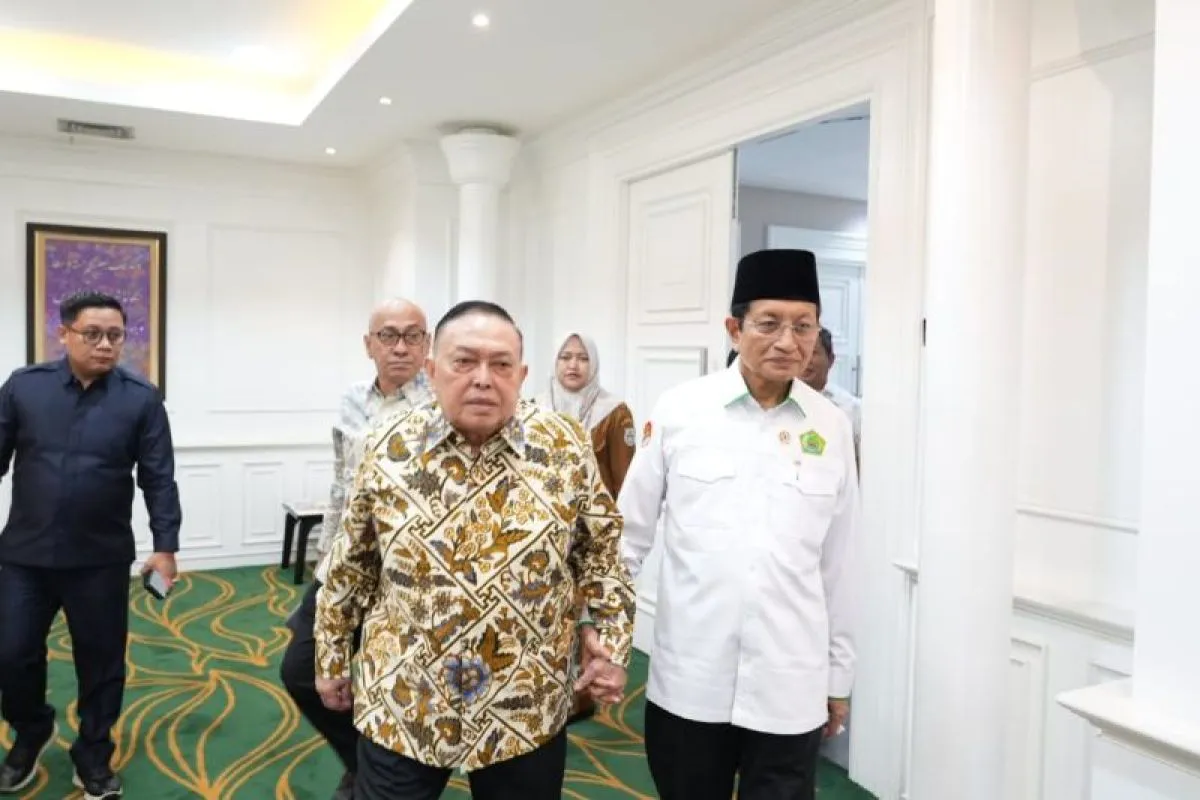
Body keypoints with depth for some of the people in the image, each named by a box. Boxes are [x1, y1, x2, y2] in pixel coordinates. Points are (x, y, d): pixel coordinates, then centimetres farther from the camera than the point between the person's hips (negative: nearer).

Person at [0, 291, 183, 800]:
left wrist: (165, 546, -8)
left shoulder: (141, 398, -6)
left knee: (102, 661, 9)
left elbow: (158, 478, -5)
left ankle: (93, 757, 29)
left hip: (102, 559, -1)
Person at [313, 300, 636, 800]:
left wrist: (613, 640, -2)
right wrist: (331, 656, 10)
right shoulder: (389, 450, -6)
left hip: (528, 713, 0)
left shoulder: (566, 448, -8)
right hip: (399, 707, 1)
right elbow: (350, 566, 4)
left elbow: (600, 551, 3)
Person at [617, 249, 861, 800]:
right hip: (689, 680, 0)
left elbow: (837, 564, 6)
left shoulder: (833, 428, -1)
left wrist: (839, 673, 11)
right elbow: (630, 530, 0)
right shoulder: (678, 411, -7)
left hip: (791, 687, 1)